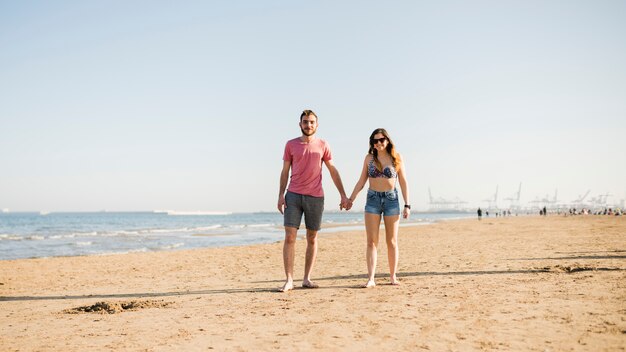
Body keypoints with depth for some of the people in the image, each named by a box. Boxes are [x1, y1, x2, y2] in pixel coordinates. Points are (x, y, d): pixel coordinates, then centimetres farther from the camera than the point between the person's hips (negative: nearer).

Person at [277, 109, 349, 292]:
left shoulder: (323, 145, 7)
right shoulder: (291, 145, 6)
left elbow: (333, 171, 10)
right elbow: (285, 171, 8)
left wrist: (343, 195, 6)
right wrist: (281, 195, -3)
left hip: (315, 197, 1)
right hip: (293, 196, -1)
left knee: (312, 239, 5)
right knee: (289, 237, -8)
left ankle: (307, 279, 13)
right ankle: (289, 280, -4)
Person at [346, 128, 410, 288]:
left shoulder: (396, 158, 1)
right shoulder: (369, 158, 5)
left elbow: (403, 183, 2)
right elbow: (361, 181, 7)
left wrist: (407, 205, -3)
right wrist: (351, 199, -2)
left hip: (391, 199, -1)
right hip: (373, 199, 1)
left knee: (392, 241, 6)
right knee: (371, 241, -4)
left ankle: (393, 276, 14)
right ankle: (371, 278, -4)